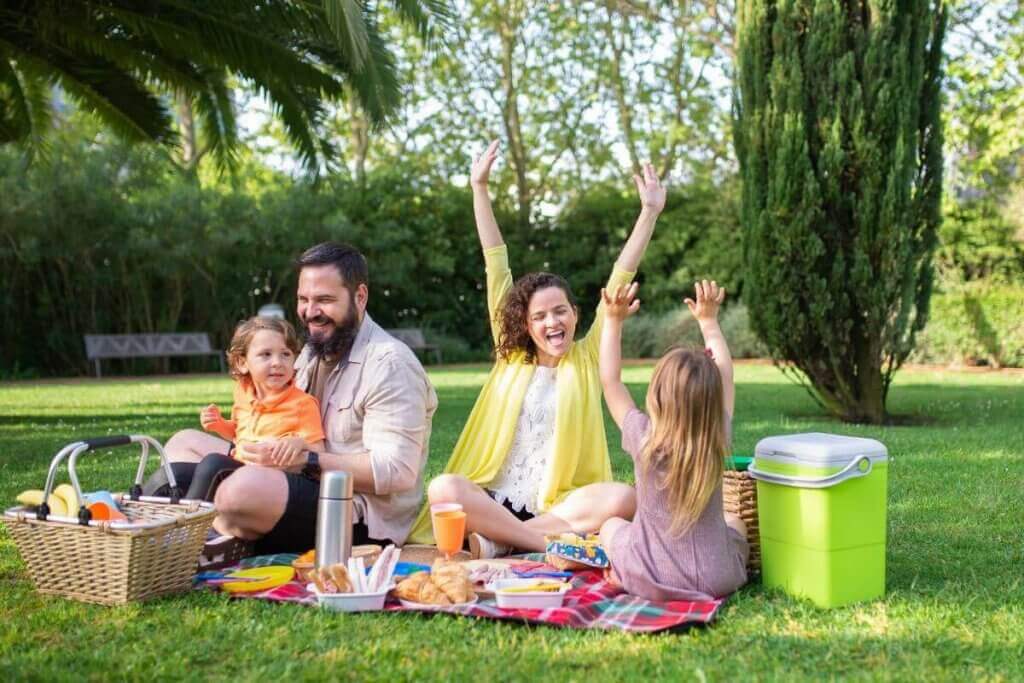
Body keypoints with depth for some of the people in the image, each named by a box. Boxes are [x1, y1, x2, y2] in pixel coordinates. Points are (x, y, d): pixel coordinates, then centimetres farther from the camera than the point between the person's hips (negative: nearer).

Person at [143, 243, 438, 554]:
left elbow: (396, 472, -22)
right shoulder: (314, 350, 16)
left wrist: (305, 461, -25)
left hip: (362, 518, -10)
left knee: (247, 487, -37)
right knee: (185, 443, 12)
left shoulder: (390, 364, -14)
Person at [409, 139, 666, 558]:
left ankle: (498, 541, -26)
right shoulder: (511, 357, 11)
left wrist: (649, 213, -3)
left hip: (560, 507, 0)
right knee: (442, 488, -30)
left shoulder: (587, 358, 9)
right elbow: (496, 268, 9)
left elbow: (620, 280, 3)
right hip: (495, 502, 0)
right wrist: (480, 188, 10)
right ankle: (554, 546, -28)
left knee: (622, 498, -31)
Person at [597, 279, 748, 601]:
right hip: (716, 580, 1)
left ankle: (624, 575, 14)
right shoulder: (717, 440, -11)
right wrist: (708, 321, 15)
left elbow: (610, 381, -3)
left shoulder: (645, 440, -17)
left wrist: (614, 320, 1)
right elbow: (725, 375, 5)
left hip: (650, 580, -1)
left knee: (610, 525, 28)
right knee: (735, 522, 32)